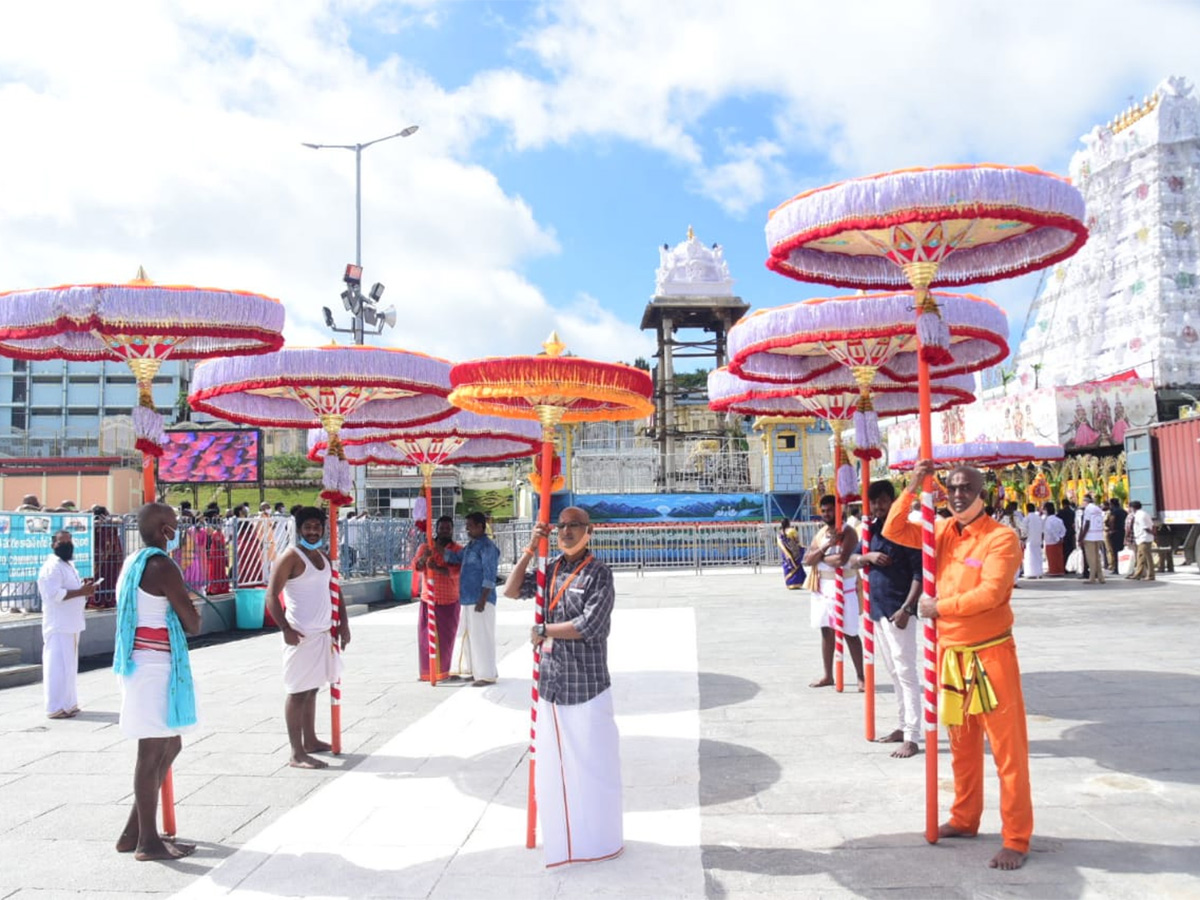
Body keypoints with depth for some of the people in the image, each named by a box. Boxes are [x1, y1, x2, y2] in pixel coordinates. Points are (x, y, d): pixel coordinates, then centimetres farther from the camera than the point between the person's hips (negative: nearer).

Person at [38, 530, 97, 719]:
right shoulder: (52, 567, -14)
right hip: (59, 626, -10)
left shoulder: (68, 565, 18)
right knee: (59, 666, -7)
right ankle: (56, 708, -3)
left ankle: (67, 704, 22)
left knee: (68, 666, 14)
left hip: (70, 625, 10)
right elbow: (54, 594, -25)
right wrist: (81, 592, -25)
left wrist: (84, 588, 5)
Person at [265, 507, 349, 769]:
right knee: (298, 692, -5)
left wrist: (343, 623, 12)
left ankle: (310, 740, 26)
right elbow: (272, 596, -15)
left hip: (323, 633, 8)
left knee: (312, 689, 16)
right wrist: (286, 629, -24)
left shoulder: (324, 558, 14)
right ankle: (297, 754, -2)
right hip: (301, 635, -8)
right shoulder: (290, 557, -10)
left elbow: (334, 591, 21)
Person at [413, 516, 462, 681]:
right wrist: (424, 557, -28)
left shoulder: (458, 550, -2)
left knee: (445, 637, 3)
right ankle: (426, 671, 9)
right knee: (426, 636, 0)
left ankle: (442, 671, 15)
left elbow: (456, 571, -17)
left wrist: (438, 568, -33)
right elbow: (416, 567, -6)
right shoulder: (425, 547, 6)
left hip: (449, 601, -2)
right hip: (428, 600, 2)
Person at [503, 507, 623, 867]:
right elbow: (511, 590, 1)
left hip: (586, 684, -6)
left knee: (593, 762, 2)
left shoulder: (598, 573, -9)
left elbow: (588, 626, -18)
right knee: (553, 762, 13)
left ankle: (601, 838, 18)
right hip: (551, 683, 6)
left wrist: (542, 631, -9)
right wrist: (531, 548, -5)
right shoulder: (549, 569, 9)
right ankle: (562, 838, 29)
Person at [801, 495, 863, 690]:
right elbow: (807, 560, 1)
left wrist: (820, 557, -9)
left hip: (843, 588, -7)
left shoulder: (847, 533, -11)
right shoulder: (820, 534, 10)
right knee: (826, 631, 12)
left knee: (850, 634, -2)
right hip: (822, 588, 7)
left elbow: (842, 559, -25)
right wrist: (825, 547, -14)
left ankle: (861, 677, 5)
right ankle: (827, 675, 20)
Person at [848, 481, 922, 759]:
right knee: (894, 671, 15)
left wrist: (907, 608, -22)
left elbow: (919, 573, -15)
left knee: (906, 672, -7)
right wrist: (867, 556, -6)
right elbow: (852, 562, 16)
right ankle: (904, 726, 25)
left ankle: (912, 738, -5)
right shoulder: (872, 530, 11)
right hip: (878, 610, 8)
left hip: (898, 611, -8)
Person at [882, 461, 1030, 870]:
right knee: (962, 745, 17)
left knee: (1008, 748, 0)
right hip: (951, 653, 6)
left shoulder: (1001, 537, -12)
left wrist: (939, 607, -12)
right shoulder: (943, 531, 8)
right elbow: (893, 532, 5)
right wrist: (913, 487, -4)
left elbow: (990, 592, -22)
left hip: (990, 654, -6)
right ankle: (964, 819, 31)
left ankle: (1016, 839, 7)